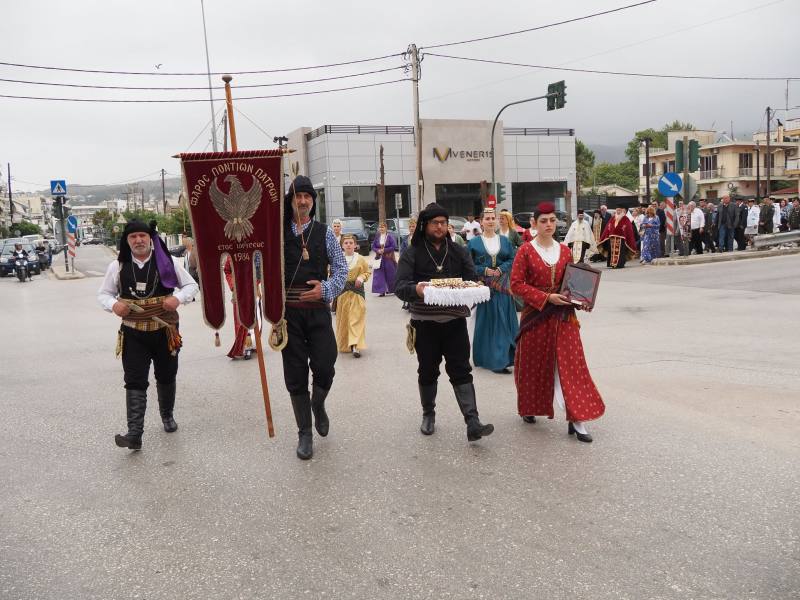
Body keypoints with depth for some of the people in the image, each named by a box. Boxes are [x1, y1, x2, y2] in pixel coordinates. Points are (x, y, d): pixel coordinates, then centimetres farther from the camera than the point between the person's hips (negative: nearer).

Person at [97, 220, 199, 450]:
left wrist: (178, 298, -17)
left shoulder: (168, 262, -4)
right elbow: (103, 294, 9)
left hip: (165, 330, 1)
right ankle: (134, 434, -6)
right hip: (133, 334, 0)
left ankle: (167, 415, 41)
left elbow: (191, 285, 4)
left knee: (166, 377, 16)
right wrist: (114, 304, -14)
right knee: (135, 382, -6)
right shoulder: (118, 266, -1)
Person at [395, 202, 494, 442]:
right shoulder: (412, 253, 0)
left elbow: (472, 279, 4)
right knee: (427, 371, 13)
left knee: (461, 371, -3)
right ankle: (428, 415, 33)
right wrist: (416, 289, -33)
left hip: (455, 321, 1)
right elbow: (401, 286, -10)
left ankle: (473, 423, -6)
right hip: (425, 323, -1)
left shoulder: (458, 251, 10)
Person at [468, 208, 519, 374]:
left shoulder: (505, 241, 10)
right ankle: (494, 359, 2)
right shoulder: (473, 243, 3)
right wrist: (484, 270, -14)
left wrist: (501, 269, -13)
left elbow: (513, 259, 3)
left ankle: (506, 356, 13)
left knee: (504, 321, 3)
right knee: (488, 322, -2)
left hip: (502, 286, 3)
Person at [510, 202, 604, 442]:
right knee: (534, 365, 9)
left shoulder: (564, 251, 8)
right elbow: (516, 284, -10)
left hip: (563, 315, 3)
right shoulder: (526, 251, -4)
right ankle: (529, 408, 32)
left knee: (570, 364, -4)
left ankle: (576, 420, -3)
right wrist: (546, 298, -17)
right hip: (535, 315, -3)